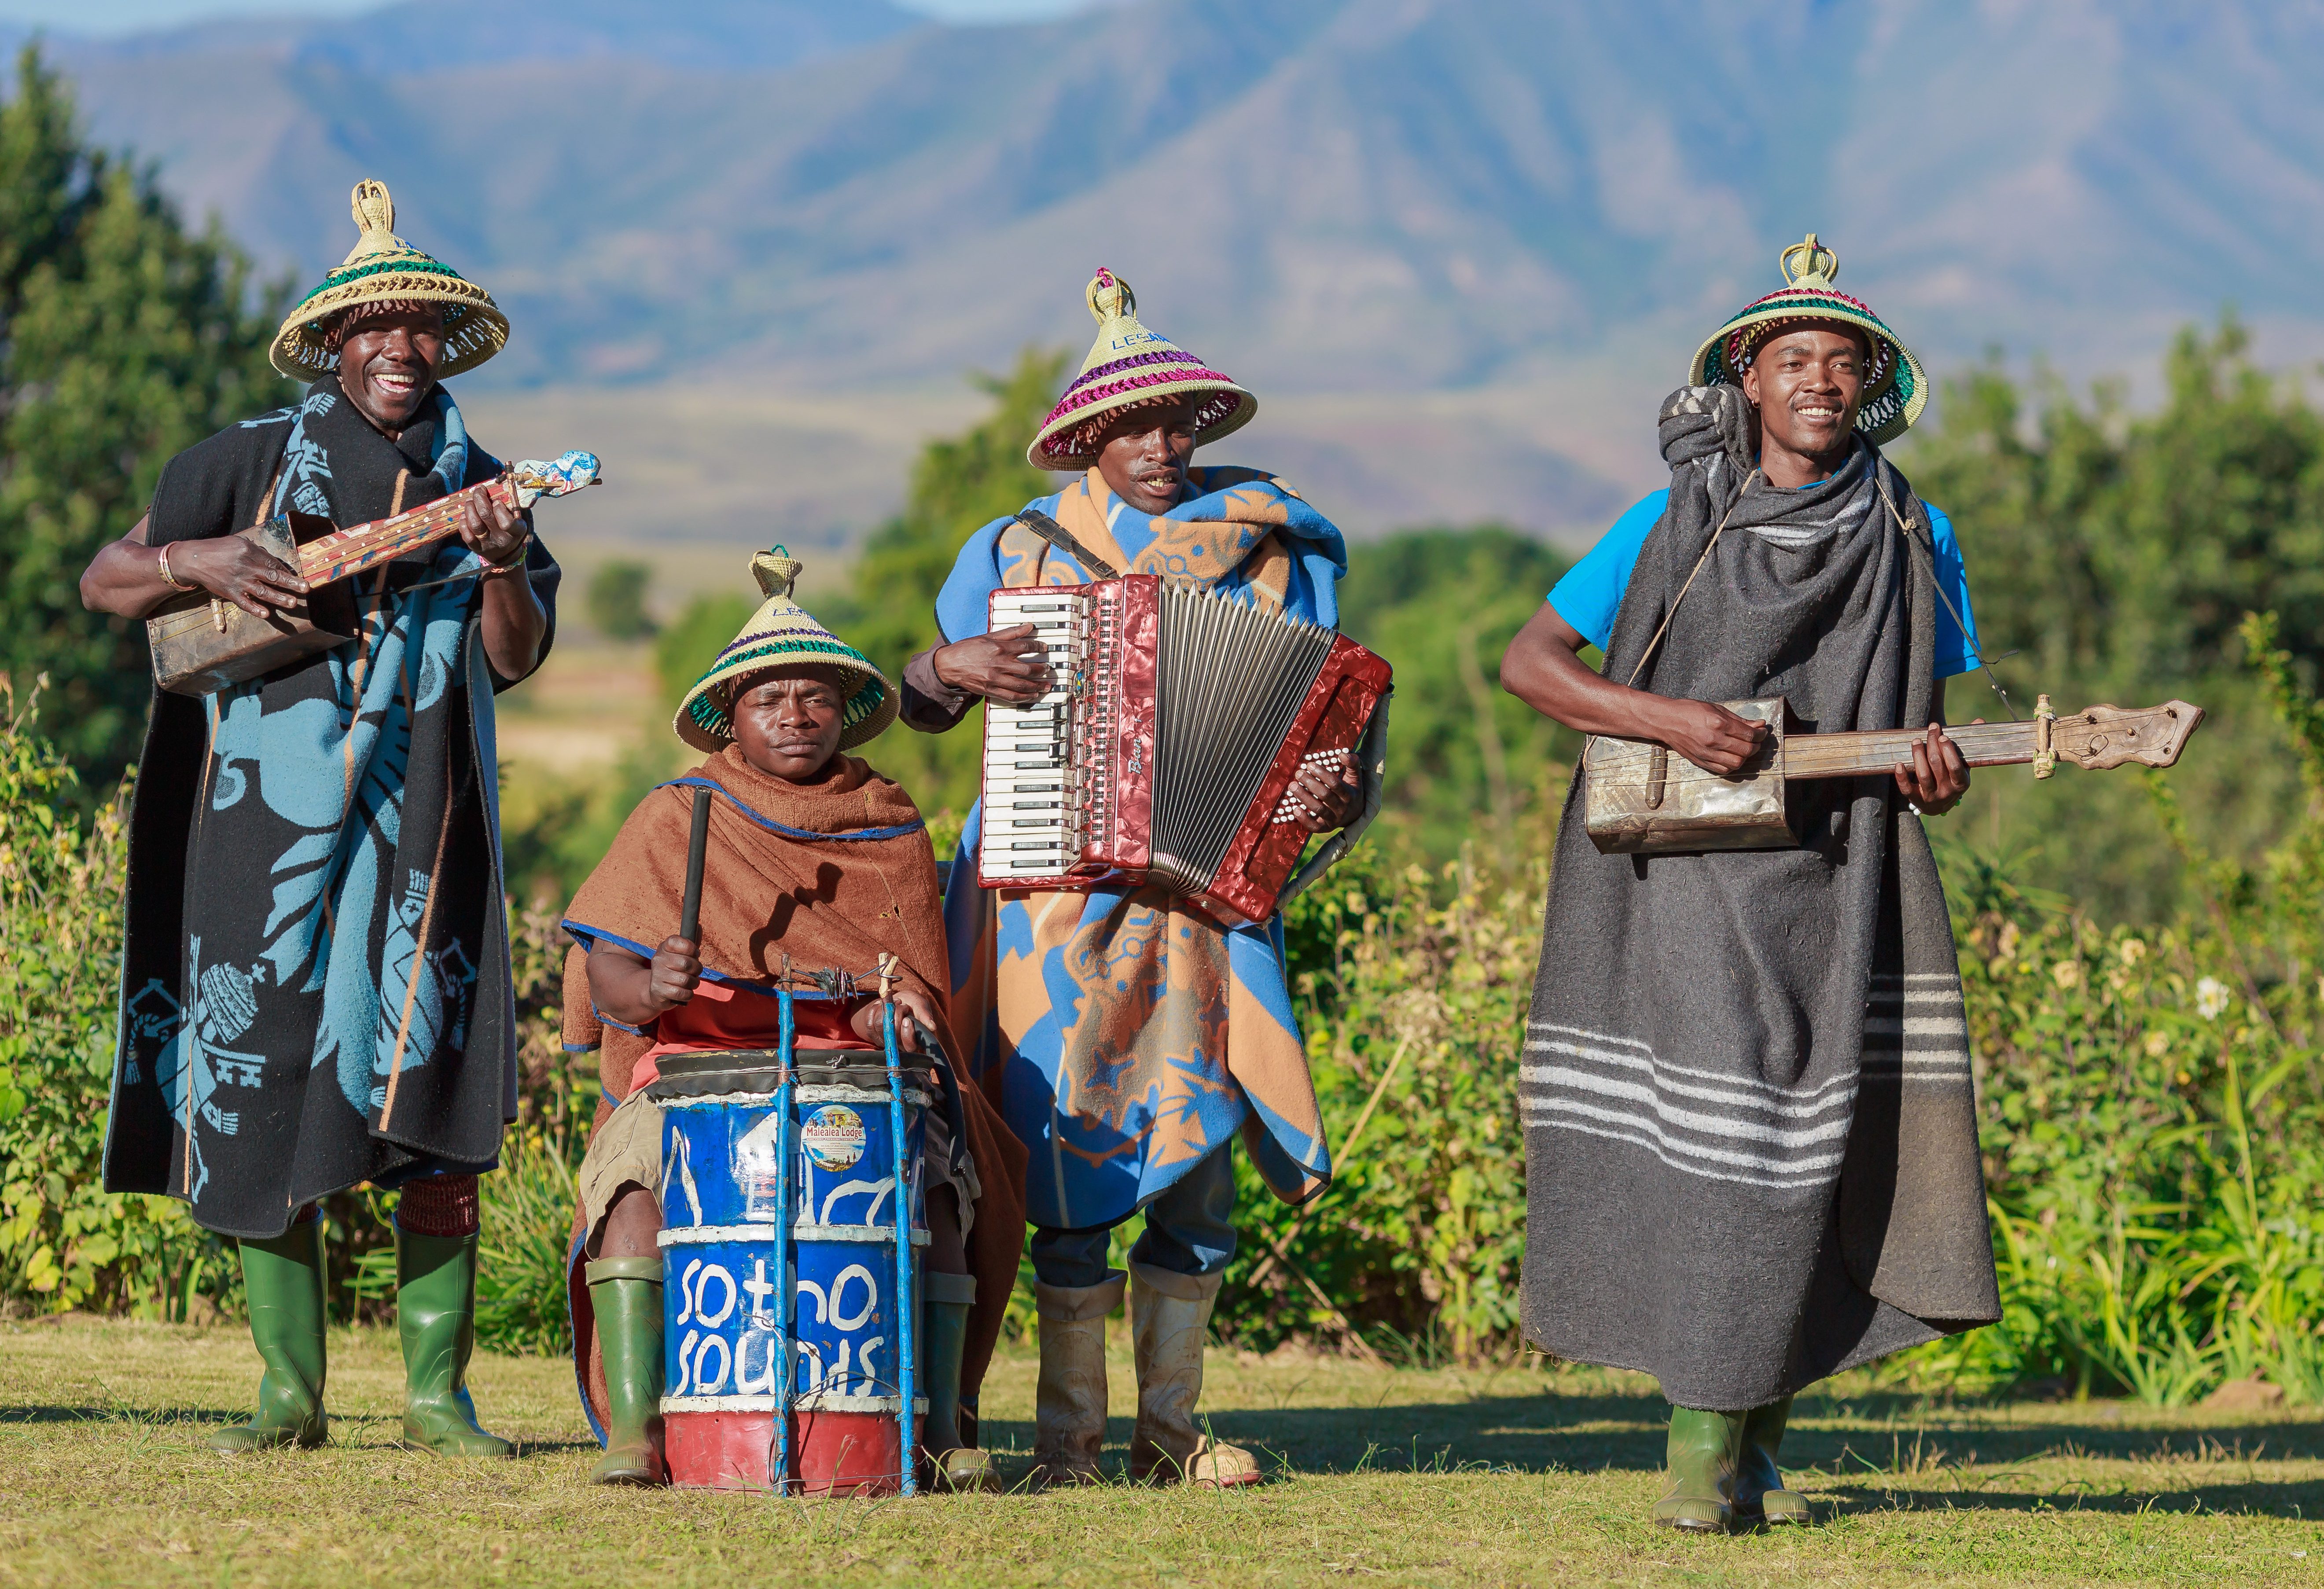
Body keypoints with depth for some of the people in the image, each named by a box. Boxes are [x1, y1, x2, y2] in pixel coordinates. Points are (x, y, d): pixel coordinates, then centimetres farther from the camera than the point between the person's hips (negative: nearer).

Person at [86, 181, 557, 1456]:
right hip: (262, 813, 0)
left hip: (413, 825, 0)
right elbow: (103, 582, 8)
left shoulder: (475, 486, 9)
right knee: (256, 1091, 0)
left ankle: (436, 1396, -1)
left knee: (427, 1101, -7)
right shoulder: (253, 462, 6)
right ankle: (289, 1394, 10)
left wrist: (502, 568, -19)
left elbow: (513, 661, -1)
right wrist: (196, 561, -10)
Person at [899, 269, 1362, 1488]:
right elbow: (916, 705, 12)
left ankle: (1170, 1423, 9)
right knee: (1075, 1152, -5)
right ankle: (1067, 1428, 2)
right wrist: (957, 667, -10)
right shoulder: (1023, 552, 7)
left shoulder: (1260, 547, 8)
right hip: (1058, 895, -1)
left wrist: (1327, 794, -12)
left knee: (1200, 1143, -1)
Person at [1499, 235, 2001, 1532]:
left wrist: (1935, 777, -11)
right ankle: (1706, 1440, 4)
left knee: (1809, 1156, -3)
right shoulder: (1676, 525, 1)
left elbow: (1923, 719, 13)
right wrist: (1670, 722, -13)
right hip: (1677, 887, -2)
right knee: (1710, 1145, -7)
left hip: (1832, 889, 2)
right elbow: (1528, 662, 1)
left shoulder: (1912, 537, 7)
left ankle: (1749, 1434, 12)